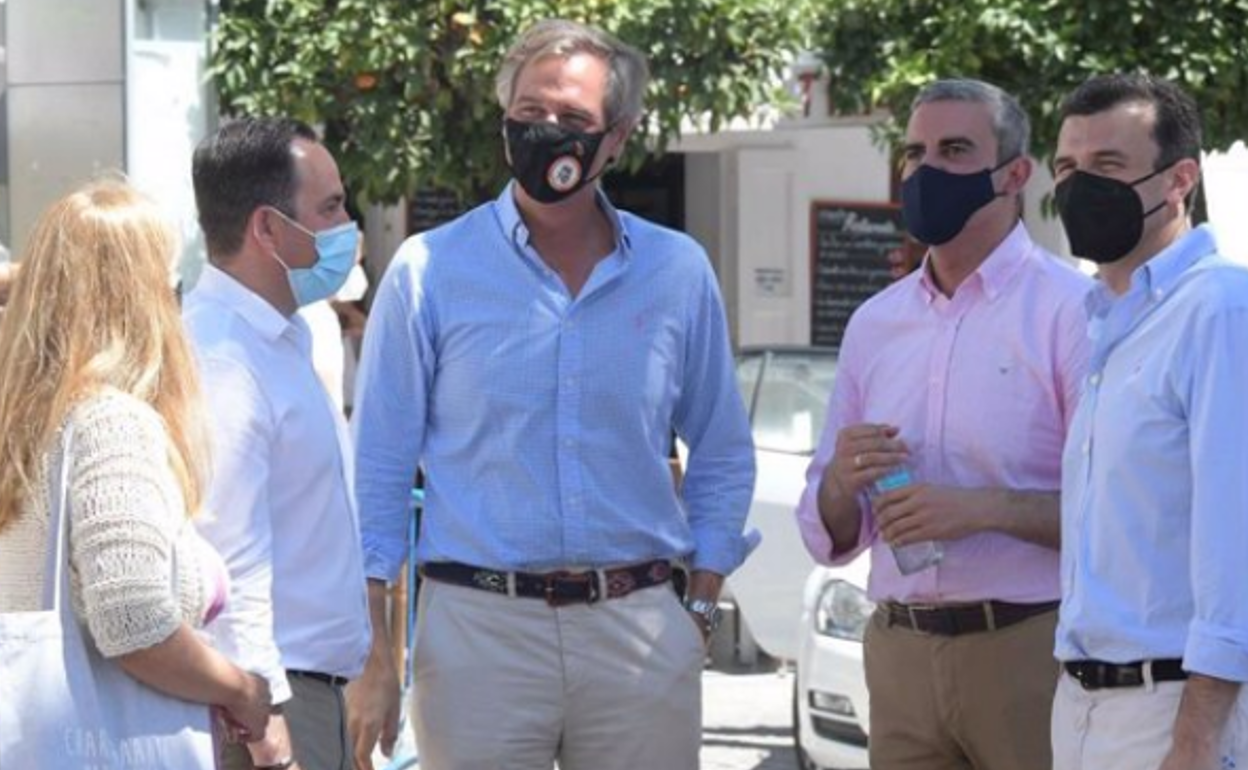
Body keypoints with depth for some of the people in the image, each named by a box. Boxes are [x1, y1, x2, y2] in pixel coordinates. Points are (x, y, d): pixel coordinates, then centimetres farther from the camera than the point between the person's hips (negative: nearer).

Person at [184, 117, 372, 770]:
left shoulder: (281, 342, 16)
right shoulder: (217, 358, -17)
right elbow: (226, 558, -21)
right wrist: (262, 715, -22)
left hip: (313, 685, 10)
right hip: (266, 698, -10)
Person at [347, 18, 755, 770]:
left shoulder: (679, 272, 6)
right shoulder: (430, 270, 0)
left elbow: (722, 460, 15)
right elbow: (380, 473, 1)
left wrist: (700, 612, 6)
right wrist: (373, 655, -3)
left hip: (641, 632, 2)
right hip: (480, 624, -2)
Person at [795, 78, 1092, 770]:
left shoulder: (1070, 310, -5)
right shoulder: (875, 323, 14)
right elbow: (829, 538, 17)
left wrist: (985, 508, -21)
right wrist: (841, 482, -4)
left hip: (1030, 653, -5)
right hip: (901, 654, 5)